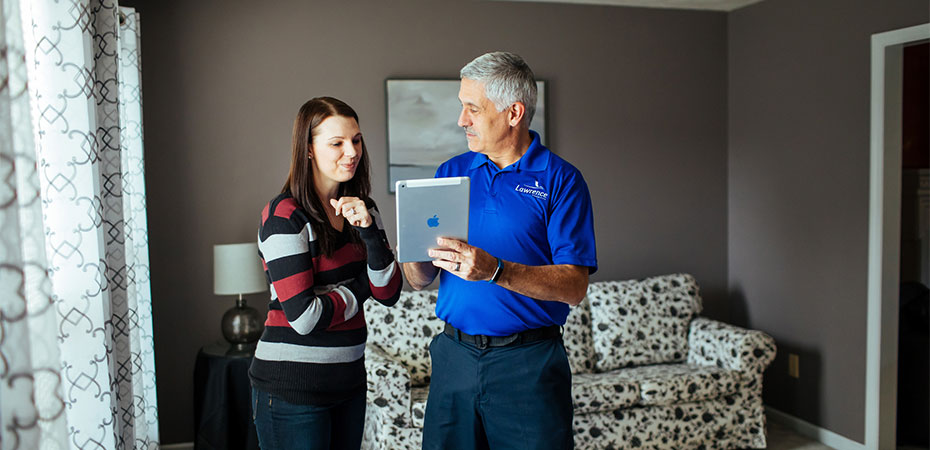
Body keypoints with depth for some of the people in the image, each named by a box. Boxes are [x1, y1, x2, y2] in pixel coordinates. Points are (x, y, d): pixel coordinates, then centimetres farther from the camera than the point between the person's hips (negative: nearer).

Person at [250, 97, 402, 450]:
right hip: (290, 388, -6)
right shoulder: (285, 215, -15)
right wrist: (360, 287, -6)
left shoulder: (362, 208, 5)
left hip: (348, 378, 7)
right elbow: (304, 316, -21)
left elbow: (389, 294, -2)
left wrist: (369, 231, -15)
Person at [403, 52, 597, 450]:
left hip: (529, 362, -3)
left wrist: (494, 270, -25)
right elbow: (421, 281, 8)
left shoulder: (559, 180, -5)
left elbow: (574, 286, -14)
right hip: (454, 355, 4)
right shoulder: (450, 173, 8)